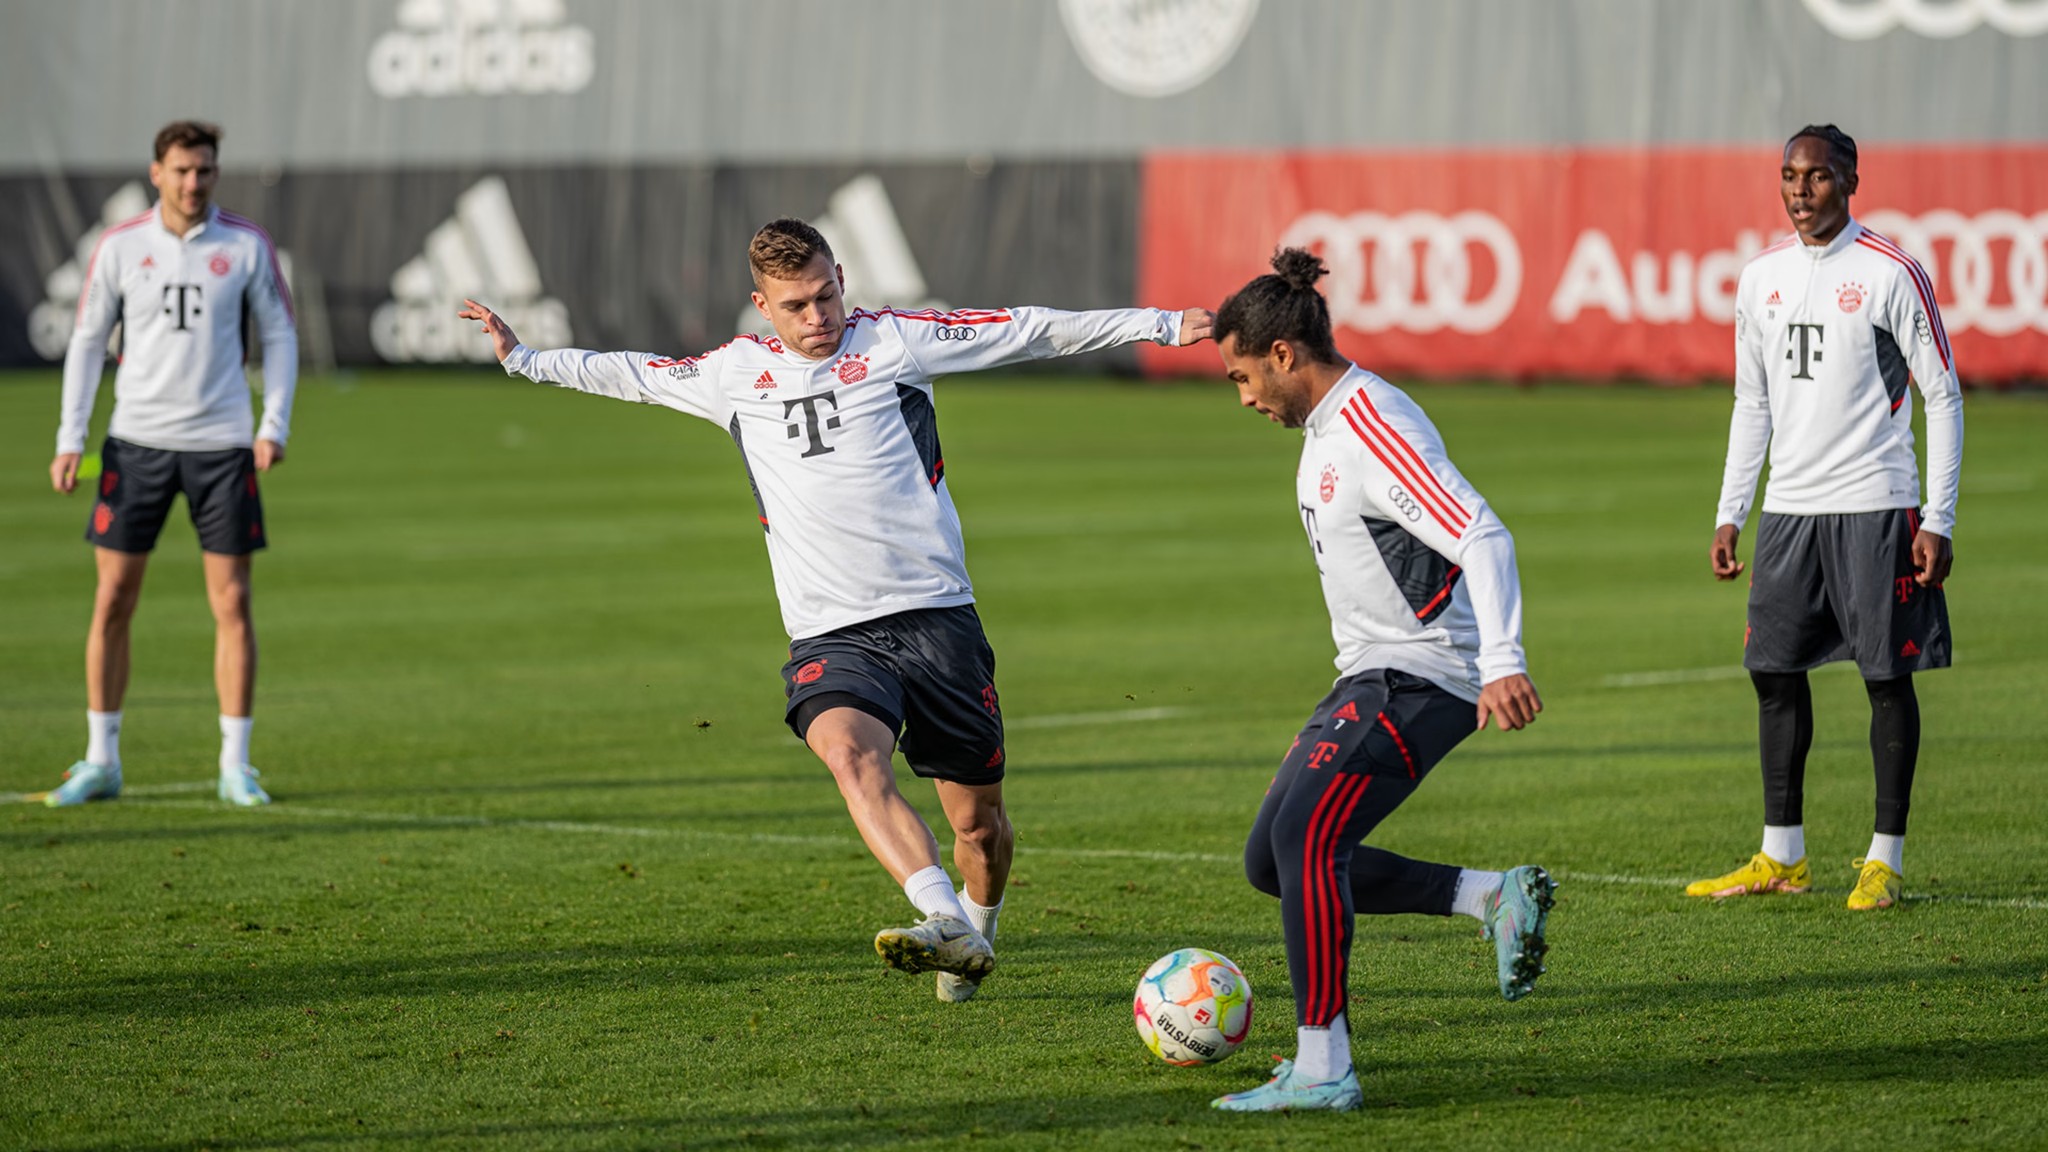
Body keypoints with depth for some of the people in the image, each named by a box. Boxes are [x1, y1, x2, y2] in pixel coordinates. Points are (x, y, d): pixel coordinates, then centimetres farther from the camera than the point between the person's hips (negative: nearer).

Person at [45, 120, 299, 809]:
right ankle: (101, 761, 10)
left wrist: (274, 427, -5)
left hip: (221, 443, 0)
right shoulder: (119, 247, 2)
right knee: (113, 603, 0)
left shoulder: (246, 246, 1)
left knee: (232, 604, -2)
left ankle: (236, 766, 5)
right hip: (136, 440, 0)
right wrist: (70, 438, -2)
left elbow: (279, 335, 6)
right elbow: (87, 339, 5)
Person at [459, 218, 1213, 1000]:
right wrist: (523, 358, 34)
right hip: (830, 636, 1)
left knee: (979, 823, 3)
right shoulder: (737, 373, 13)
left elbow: (1027, 332, 3)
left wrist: (1160, 324, 1)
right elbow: (632, 375, 29)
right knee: (848, 752, -32)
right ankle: (947, 925, -43)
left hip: (935, 614, -1)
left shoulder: (892, 343, 4)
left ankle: (976, 929, 34)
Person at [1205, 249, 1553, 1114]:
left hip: (1422, 679, -11)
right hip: (1372, 678, 11)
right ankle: (1495, 896, 9)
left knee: (1304, 838, -21)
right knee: (1271, 862, 7)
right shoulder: (1324, 429, 14)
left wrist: (1503, 665, -36)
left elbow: (1483, 539, -27)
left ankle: (1323, 1068, -19)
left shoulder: (1375, 430, -18)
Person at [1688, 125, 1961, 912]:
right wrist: (1730, 513, 12)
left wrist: (1938, 519, -10)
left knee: (1887, 677, -2)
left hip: (1875, 507, -5)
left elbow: (1943, 396, -5)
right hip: (1789, 507, 6)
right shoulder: (1761, 278, 10)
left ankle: (1886, 860, 4)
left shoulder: (1890, 275, -6)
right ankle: (1782, 858, 14)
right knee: (1774, 671, 5)